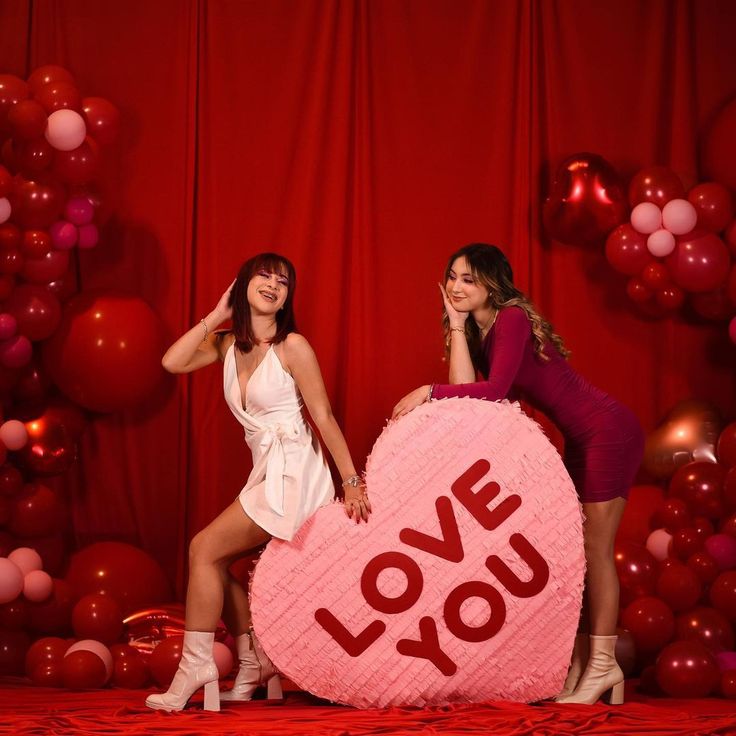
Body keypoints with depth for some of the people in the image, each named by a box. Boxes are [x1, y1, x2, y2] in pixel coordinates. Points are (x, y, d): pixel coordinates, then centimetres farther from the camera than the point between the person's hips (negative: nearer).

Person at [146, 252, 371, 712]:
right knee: (216, 561, 6)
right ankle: (255, 664, 16)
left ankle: (196, 666, -6)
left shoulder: (292, 346, -9)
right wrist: (217, 315, 0)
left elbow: (325, 417, -10)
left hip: (294, 473, -7)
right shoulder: (228, 344, 10)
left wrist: (352, 481, -12)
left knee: (205, 549, -10)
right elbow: (172, 362, -5)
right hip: (265, 475, 7)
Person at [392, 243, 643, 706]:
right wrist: (456, 324, -4)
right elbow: (467, 388, -7)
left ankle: (602, 666, -1)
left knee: (594, 547, -6)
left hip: (608, 433, -9)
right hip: (581, 440, 9)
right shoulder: (481, 329, 9)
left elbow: (494, 389, -29)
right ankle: (583, 659, 15)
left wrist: (429, 392, -26)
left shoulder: (512, 319, -17)